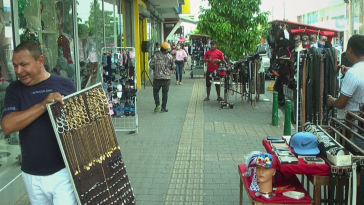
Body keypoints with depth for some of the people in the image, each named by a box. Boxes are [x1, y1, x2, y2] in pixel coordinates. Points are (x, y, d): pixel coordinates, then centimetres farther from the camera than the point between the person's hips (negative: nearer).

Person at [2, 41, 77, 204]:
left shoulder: (66, 85, -2)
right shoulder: (14, 90, 2)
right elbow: (8, 126, -12)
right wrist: (43, 105, -22)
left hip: (63, 171, -2)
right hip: (32, 175, 3)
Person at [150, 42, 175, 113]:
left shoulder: (156, 55, -5)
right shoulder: (170, 56, -1)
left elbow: (151, 65, -7)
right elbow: (173, 67, 4)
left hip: (157, 77, -1)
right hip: (167, 77, 1)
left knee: (155, 91, 13)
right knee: (165, 93, 8)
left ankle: (157, 105, -3)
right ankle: (164, 108, 10)